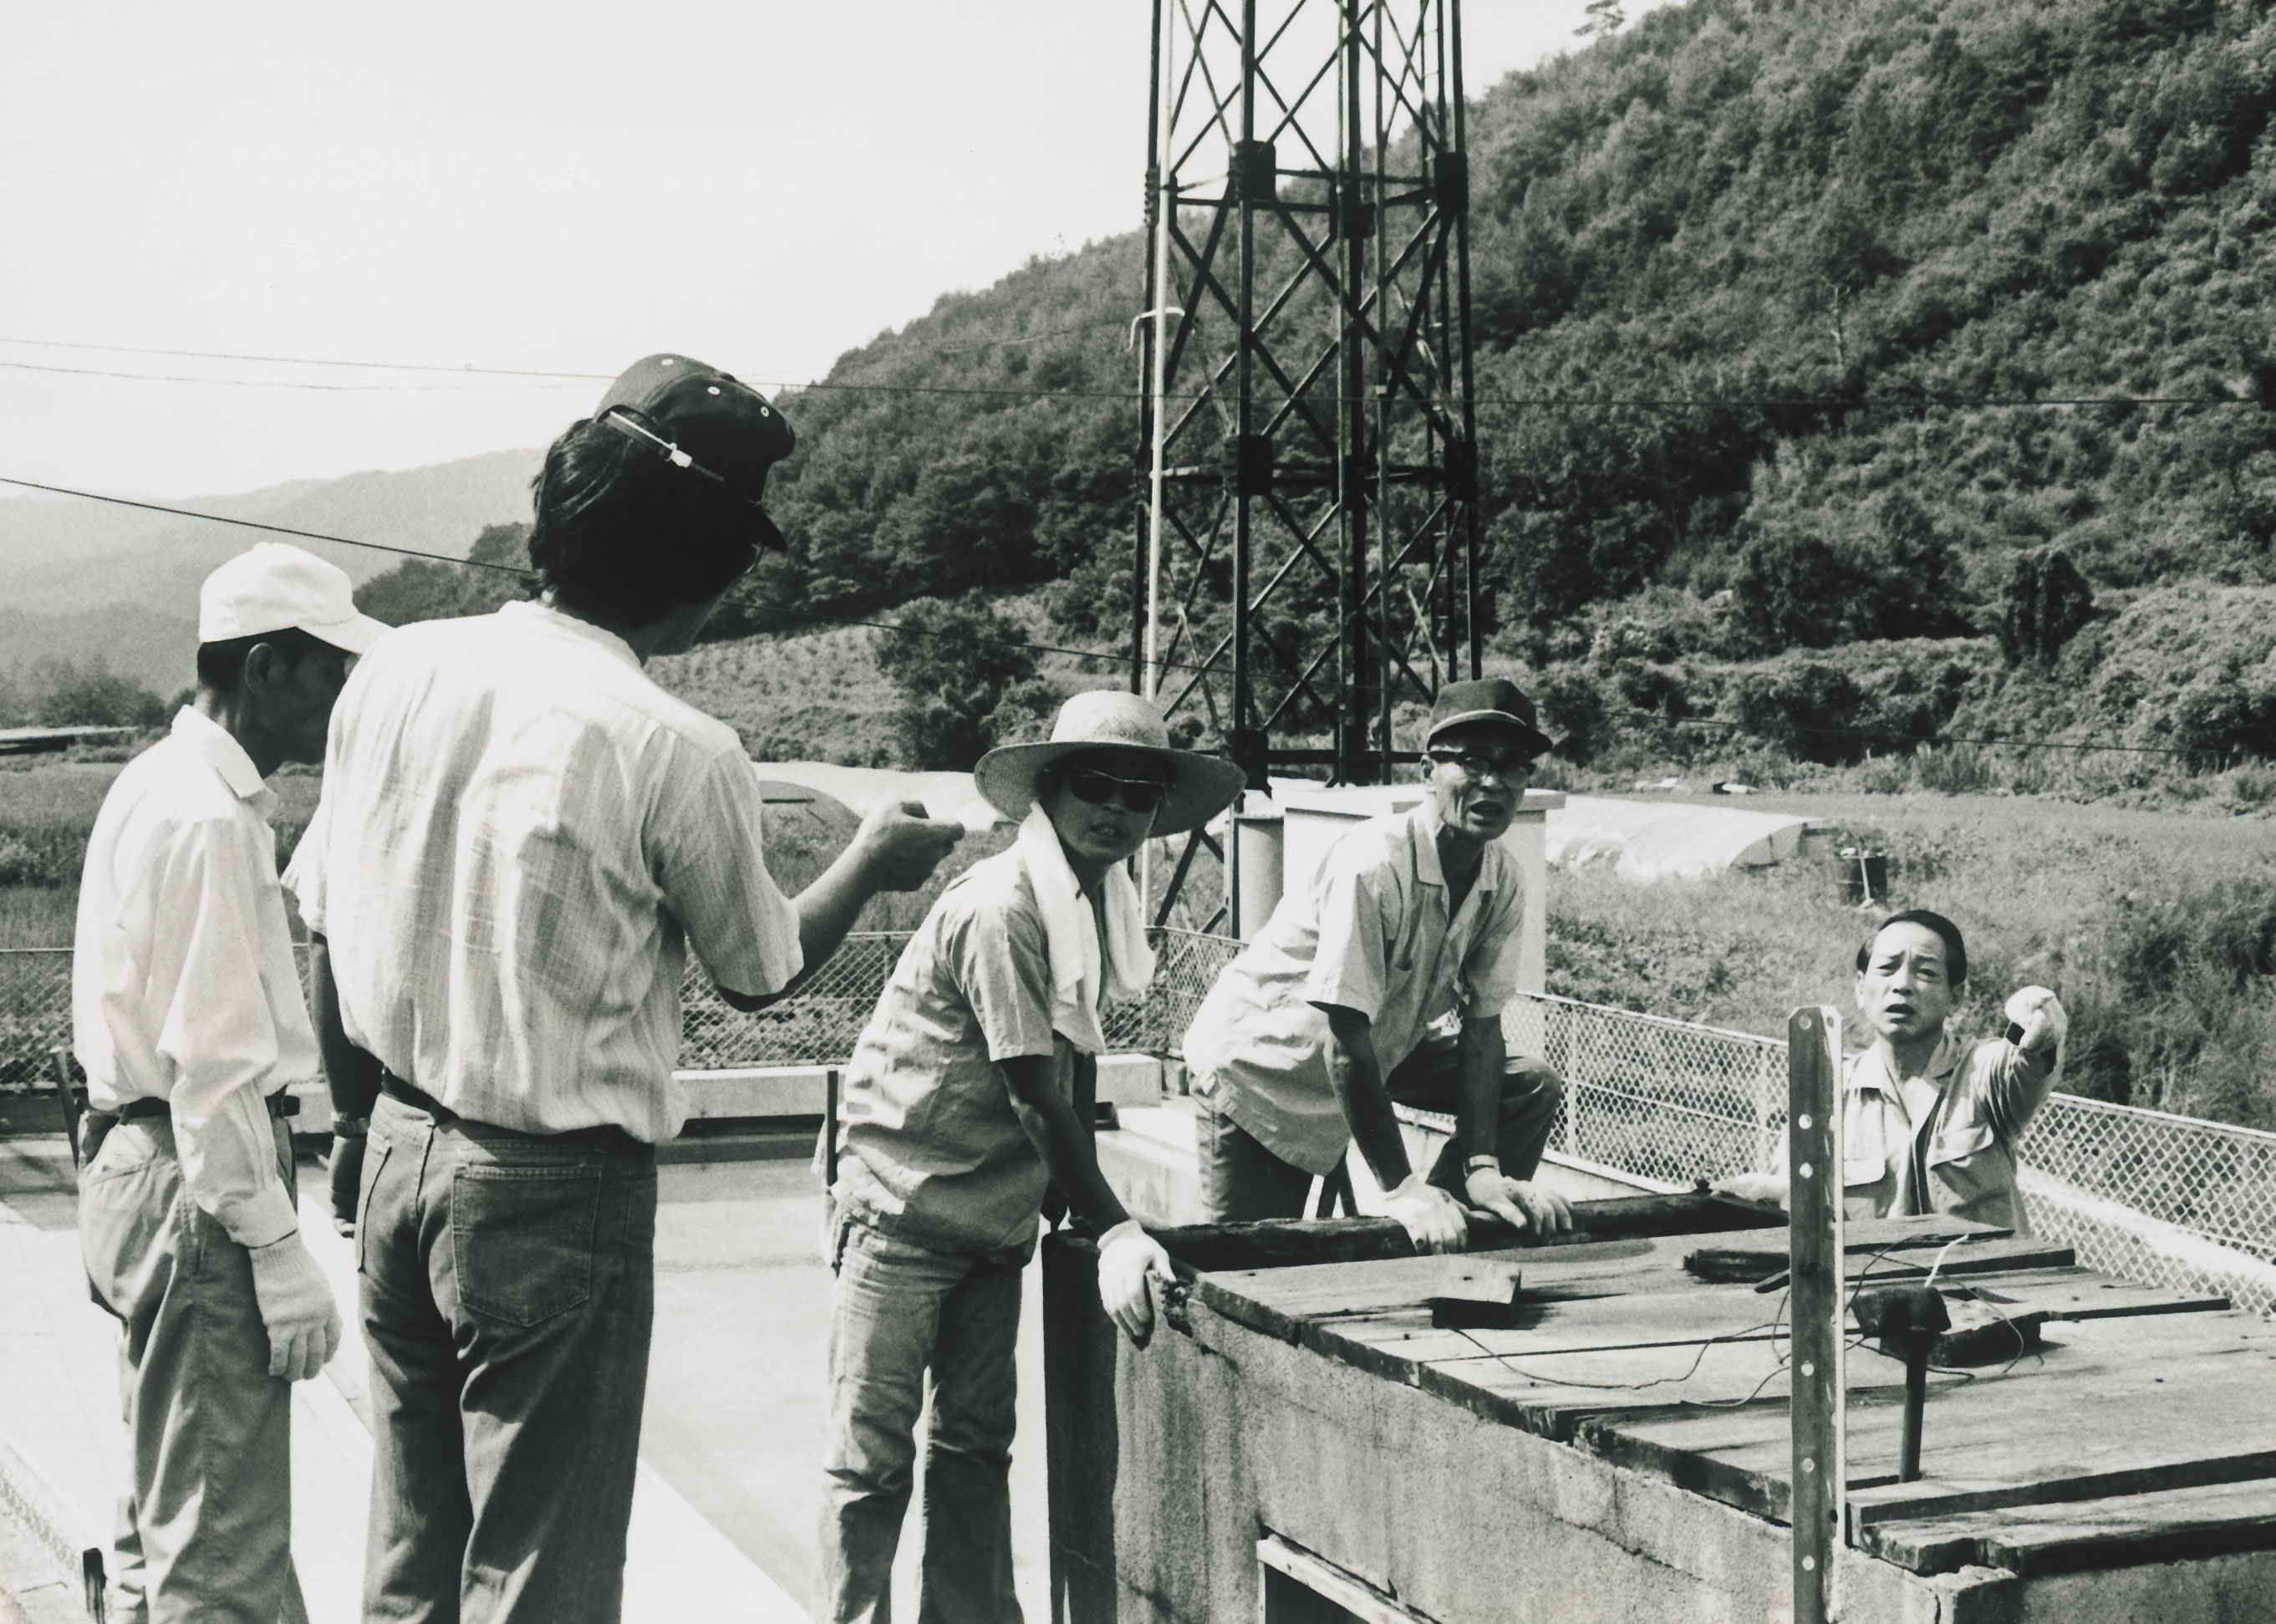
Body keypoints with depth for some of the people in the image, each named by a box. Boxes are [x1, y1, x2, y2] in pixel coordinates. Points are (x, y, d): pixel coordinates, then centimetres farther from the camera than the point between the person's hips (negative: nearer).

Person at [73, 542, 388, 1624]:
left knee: (167, 1508, 20)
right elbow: (214, 1063, -22)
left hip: (143, 1161, 11)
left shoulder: (164, 784, 12)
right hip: (196, 1182, -11)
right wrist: (278, 1251, -20)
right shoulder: (209, 817, -19)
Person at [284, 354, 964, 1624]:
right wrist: (870, 865, 17)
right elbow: (763, 970, -1)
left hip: (400, 1153, 6)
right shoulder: (677, 754, -18)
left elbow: (327, 929, 6)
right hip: (558, 1191, -6)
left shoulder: (399, 672, -2)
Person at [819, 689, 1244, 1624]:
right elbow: (1035, 1095, -22)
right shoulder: (1000, 909, -20)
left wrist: (1081, 1208, 6)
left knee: (976, 1442, 11)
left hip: (994, 1220, 8)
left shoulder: (1098, 904, 6)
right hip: (902, 1213, -8)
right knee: (873, 1454, -2)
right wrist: (1112, 1230, -23)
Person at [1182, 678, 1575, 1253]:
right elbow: (1347, 1043, -33)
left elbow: (1481, 1024, -9)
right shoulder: (1373, 865, -33)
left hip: (1387, 1041, 7)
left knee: (1532, 1088, -4)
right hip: (1262, 1058, -7)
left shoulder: (1503, 880, -11)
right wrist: (1403, 1188, -32)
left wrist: (1483, 1170, -19)